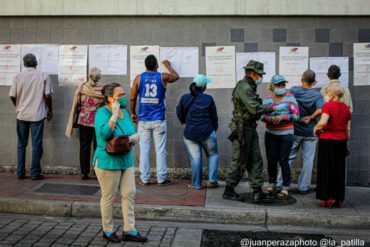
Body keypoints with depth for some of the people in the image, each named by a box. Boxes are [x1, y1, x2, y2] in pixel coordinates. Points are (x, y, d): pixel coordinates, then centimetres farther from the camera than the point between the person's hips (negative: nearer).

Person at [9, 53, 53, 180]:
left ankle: (20, 173, 17)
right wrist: (50, 110, 6)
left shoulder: (18, 76, 0)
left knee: (21, 144, 13)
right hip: (37, 115, -2)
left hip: (22, 115, 2)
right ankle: (35, 173, 7)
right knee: (36, 145, 4)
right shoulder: (43, 76, -5)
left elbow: (12, 96, 0)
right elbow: (47, 95, -8)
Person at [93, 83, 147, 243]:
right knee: (108, 197, 6)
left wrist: (135, 136, -7)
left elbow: (132, 131, 16)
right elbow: (104, 133, -30)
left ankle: (129, 231, 16)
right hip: (108, 162, -7)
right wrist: (114, 114, -27)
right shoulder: (102, 112, -15)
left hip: (126, 160, 7)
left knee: (129, 194, 7)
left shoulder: (124, 111, 7)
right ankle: (108, 231, 23)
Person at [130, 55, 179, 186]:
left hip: (143, 120, 1)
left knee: (144, 149, 6)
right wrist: (168, 65, 37)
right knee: (160, 150, 4)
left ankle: (144, 178, 8)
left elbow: (133, 98, 4)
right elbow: (176, 76, 22)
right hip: (159, 120, -1)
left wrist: (133, 113, 18)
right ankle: (161, 178, 7)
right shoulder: (163, 77, 0)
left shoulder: (139, 78, 1)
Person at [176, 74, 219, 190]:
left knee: (195, 160, 9)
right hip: (207, 132, -1)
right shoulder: (208, 99, -5)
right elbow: (214, 117, 3)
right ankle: (212, 180, 11)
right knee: (213, 155, 17)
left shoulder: (184, 98, -2)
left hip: (190, 134, 1)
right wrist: (214, 129, 20)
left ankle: (196, 184, 15)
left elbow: (180, 114, 8)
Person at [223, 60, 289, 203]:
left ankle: (257, 192, 11)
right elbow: (255, 109, -23)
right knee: (240, 162, -1)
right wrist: (275, 108, -18)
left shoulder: (249, 87, 17)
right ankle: (228, 191, 12)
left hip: (250, 129, 10)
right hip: (242, 128, -10)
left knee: (255, 160, 8)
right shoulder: (244, 87, -16)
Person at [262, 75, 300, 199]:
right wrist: (270, 118, -19)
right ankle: (272, 184, 22)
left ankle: (286, 187, 9)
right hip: (271, 134, 2)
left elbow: (296, 115, -8)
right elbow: (262, 116, 2)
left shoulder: (290, 98, -1)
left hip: (286, 134, -2)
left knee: (283, 160, -3)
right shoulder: (267, 99, 6)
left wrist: (282, 117, -22)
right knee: (271, 160, 4)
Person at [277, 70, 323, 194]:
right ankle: (303, 187, 14)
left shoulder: (294, 90, -5)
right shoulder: (317, 94, -6)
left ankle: (280, 184, 13)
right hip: (310, 132, -1)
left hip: (294, 130, 1)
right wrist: (310, 117, -7)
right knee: (308, 160, 9)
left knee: (288, 158, 10)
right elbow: (319, 110, -20)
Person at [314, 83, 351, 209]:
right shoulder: (346, 107, 7)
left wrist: (316, 128, -5)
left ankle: (327, 199, 7)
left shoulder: (328, 105, -11)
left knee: (326, 169, 4)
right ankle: (339, 199, 17)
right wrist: (345, 142, 18)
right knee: (339, 170, 12)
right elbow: (348, 129, 9)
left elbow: (323, 123, -24)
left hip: (328, 140, -5)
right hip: (341, 140, 6)